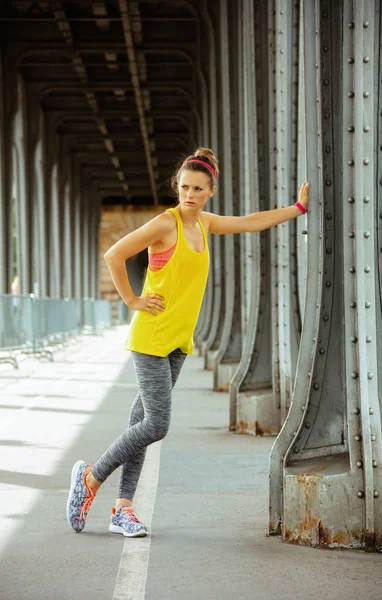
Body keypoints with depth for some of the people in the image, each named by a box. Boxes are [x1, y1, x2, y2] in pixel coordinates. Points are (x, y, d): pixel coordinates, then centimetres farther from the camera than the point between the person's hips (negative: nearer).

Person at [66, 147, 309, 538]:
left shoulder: (203, 223, 11)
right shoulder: (166, 223, -13)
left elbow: (251, 223, 22)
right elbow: (114, 255, -15)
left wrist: (298, 208, 20)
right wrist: (131, 301, -11)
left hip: (179, 341, 7)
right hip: (151, 337, -7)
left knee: (144, 422, 7)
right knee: (156, 425, -10)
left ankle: (123, 508, 10)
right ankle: (91, 477, 7)